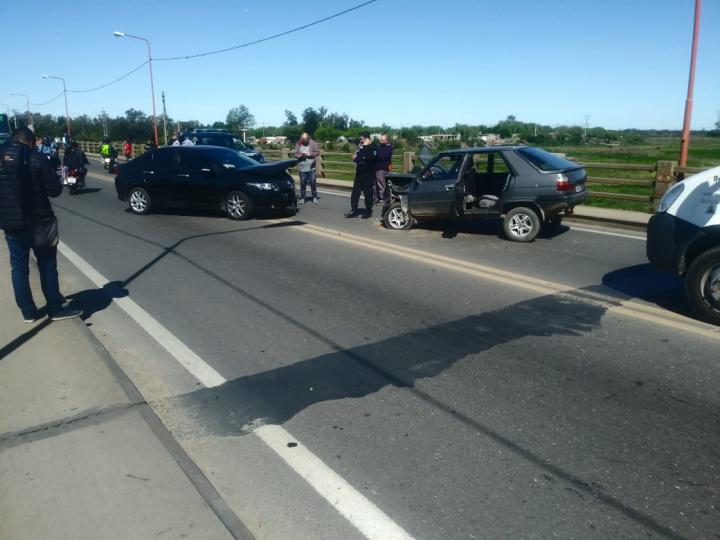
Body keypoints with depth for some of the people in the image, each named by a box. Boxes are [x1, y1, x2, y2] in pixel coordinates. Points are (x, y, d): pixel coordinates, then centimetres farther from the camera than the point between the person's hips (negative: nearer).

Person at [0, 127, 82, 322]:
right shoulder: (37, 160, -11)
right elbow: (55, 190, -12)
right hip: (38, 222, -4)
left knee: (18, 267, 11)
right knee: (47, 265, 7)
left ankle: (28, 312, 16)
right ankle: (56, 309, 11)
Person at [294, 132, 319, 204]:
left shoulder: (313, 143, 1)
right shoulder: (298, 144, 4)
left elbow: (317, 152, -1)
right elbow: (295, 154, 3)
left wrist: (311, 154, -17)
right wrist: (300, 155, -18)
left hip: (312, 168, -1)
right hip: (302, 168, 1)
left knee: (313, 183, 1)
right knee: (303, 183, 4)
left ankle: (314, 197, 11)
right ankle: (302, 198, 12)